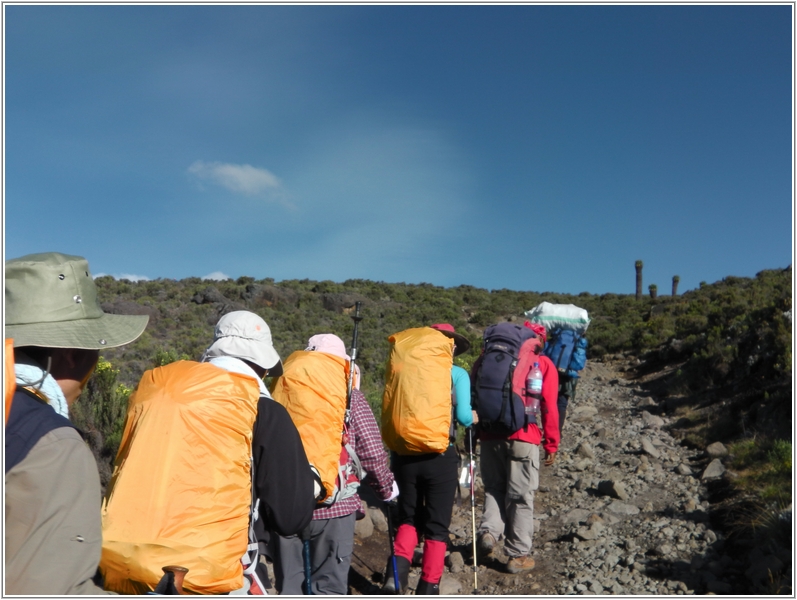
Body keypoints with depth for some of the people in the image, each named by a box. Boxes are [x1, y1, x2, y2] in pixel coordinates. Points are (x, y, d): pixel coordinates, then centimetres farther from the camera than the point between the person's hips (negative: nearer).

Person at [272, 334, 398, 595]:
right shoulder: (350, 396, -4)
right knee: (328, 588, 9)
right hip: (334, 506, -2)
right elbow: (372, 454, -7)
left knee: (289, 587, 16)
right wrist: (386, 488, 10)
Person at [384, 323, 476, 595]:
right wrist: (474, 417, 11)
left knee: (408, 518, 21)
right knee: (437, 525, 13)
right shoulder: (457, 374, -2)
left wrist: (392, 453, 13)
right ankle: (428, 588, 17)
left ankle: (398, 569, 1)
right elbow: (463, 417, -12)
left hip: (404, 454, 3)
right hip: (440, 457, -3)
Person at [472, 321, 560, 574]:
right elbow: (549, 408, -3)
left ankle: (489, 530, 2)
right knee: (521, 497, 9)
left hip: (489, 435, 3)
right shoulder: (543, 364, 3)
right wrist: (551, 444, 4)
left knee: (494, 488, 21)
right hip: (522, 438, -2)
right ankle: (519, 555, 16)